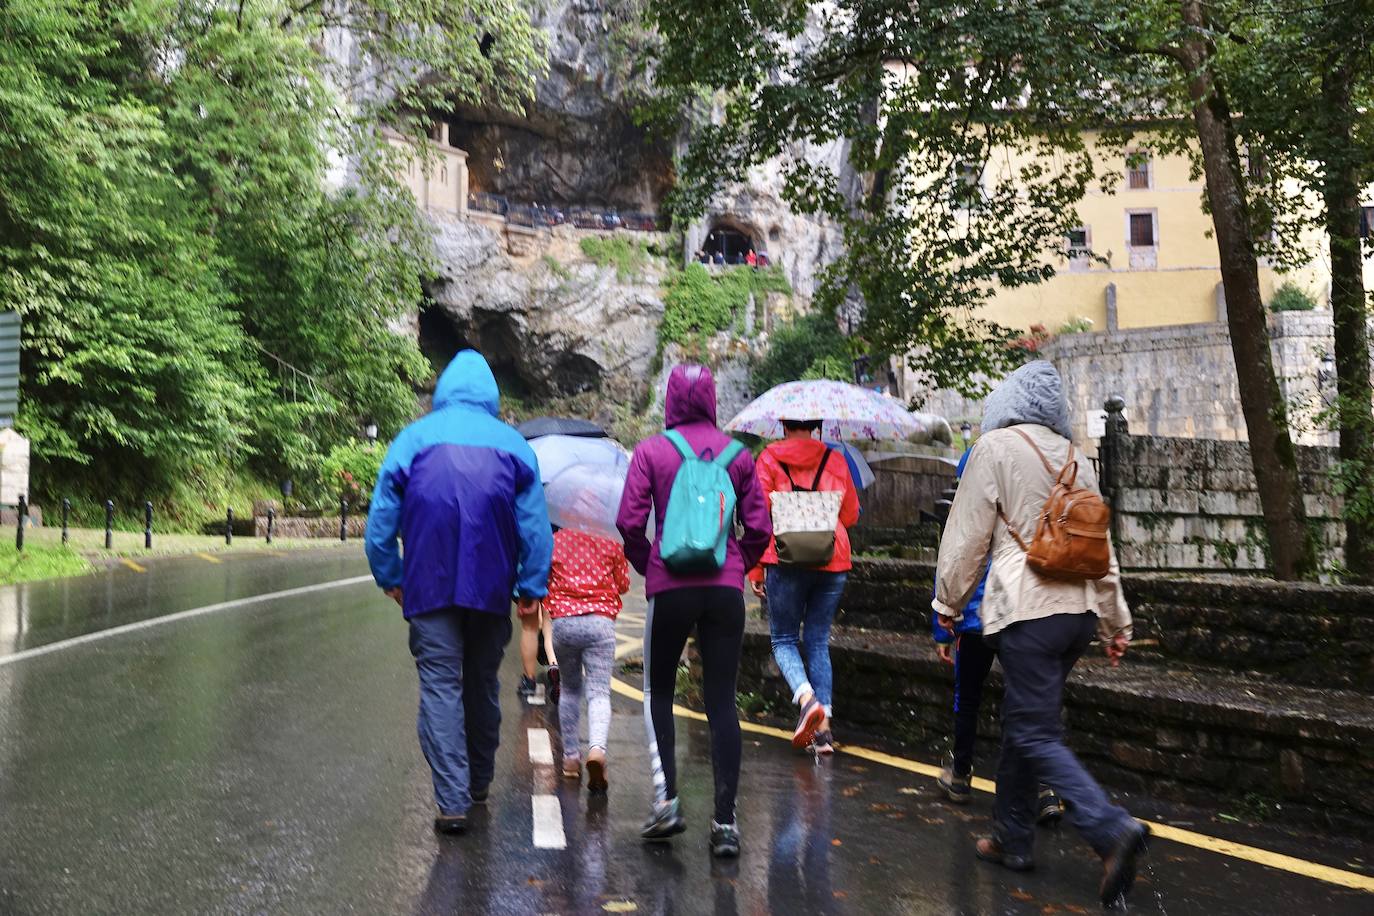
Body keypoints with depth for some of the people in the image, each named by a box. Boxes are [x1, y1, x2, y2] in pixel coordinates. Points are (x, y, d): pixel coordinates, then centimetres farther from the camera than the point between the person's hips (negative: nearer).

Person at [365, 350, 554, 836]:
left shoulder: (414, 438, 2)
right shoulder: (514, 444, 5)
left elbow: (381, 518, 2)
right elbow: (536, 525, 2)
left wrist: (390, 577, 11)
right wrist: (533, 586, 7)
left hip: (430, 589, -2)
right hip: (491, 590, 2)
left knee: (440, 687, -1)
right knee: (482, 683, 17)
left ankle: (453, 800, -9)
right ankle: (479, 781, 31)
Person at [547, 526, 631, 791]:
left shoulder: (552, 542, 10)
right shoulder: (610, 545, 10)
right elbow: (623, 585, 17)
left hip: (562, 621, 1)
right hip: (601, 621, -1)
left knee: (570, 689, 19)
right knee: (599, 692, -5)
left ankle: (570, 757, 20)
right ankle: (597, 748, -31)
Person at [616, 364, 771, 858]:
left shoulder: (651, 450, -1)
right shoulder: (737, 453, 5)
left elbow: (630, 522, -7)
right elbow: (759, 528, 2)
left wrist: (647, 567, 9)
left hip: (669, 588, -1)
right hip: (725, 589, 2)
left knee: (658, 693, 16)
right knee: (722, 702, 5)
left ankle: (666, 795, 4)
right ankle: (725, 819, 3)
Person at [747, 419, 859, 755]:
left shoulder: (769, 458, 2)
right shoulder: (835, 460, 10)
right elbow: (851, 515, 14)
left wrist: (756, 569, 3)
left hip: (787, 561, -3)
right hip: (833, 563, 3)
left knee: (784, 639, 9)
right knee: (818, 641, 11)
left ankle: (807, 698, -18)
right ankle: (823, 726, 4)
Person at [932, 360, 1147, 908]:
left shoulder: (996, 447, -3)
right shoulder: (1075, 458, 15)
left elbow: (968, 534, -3)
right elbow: (1102, 546, 17)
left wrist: (949, 602, 8)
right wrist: (1117, 622, 22)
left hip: (1027, 611, -7)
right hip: (1079, 610, 7)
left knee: (1035, 734, -7)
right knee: (1022, 723, 16)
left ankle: (1112, 828, -23)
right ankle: (1012, 838, 22)